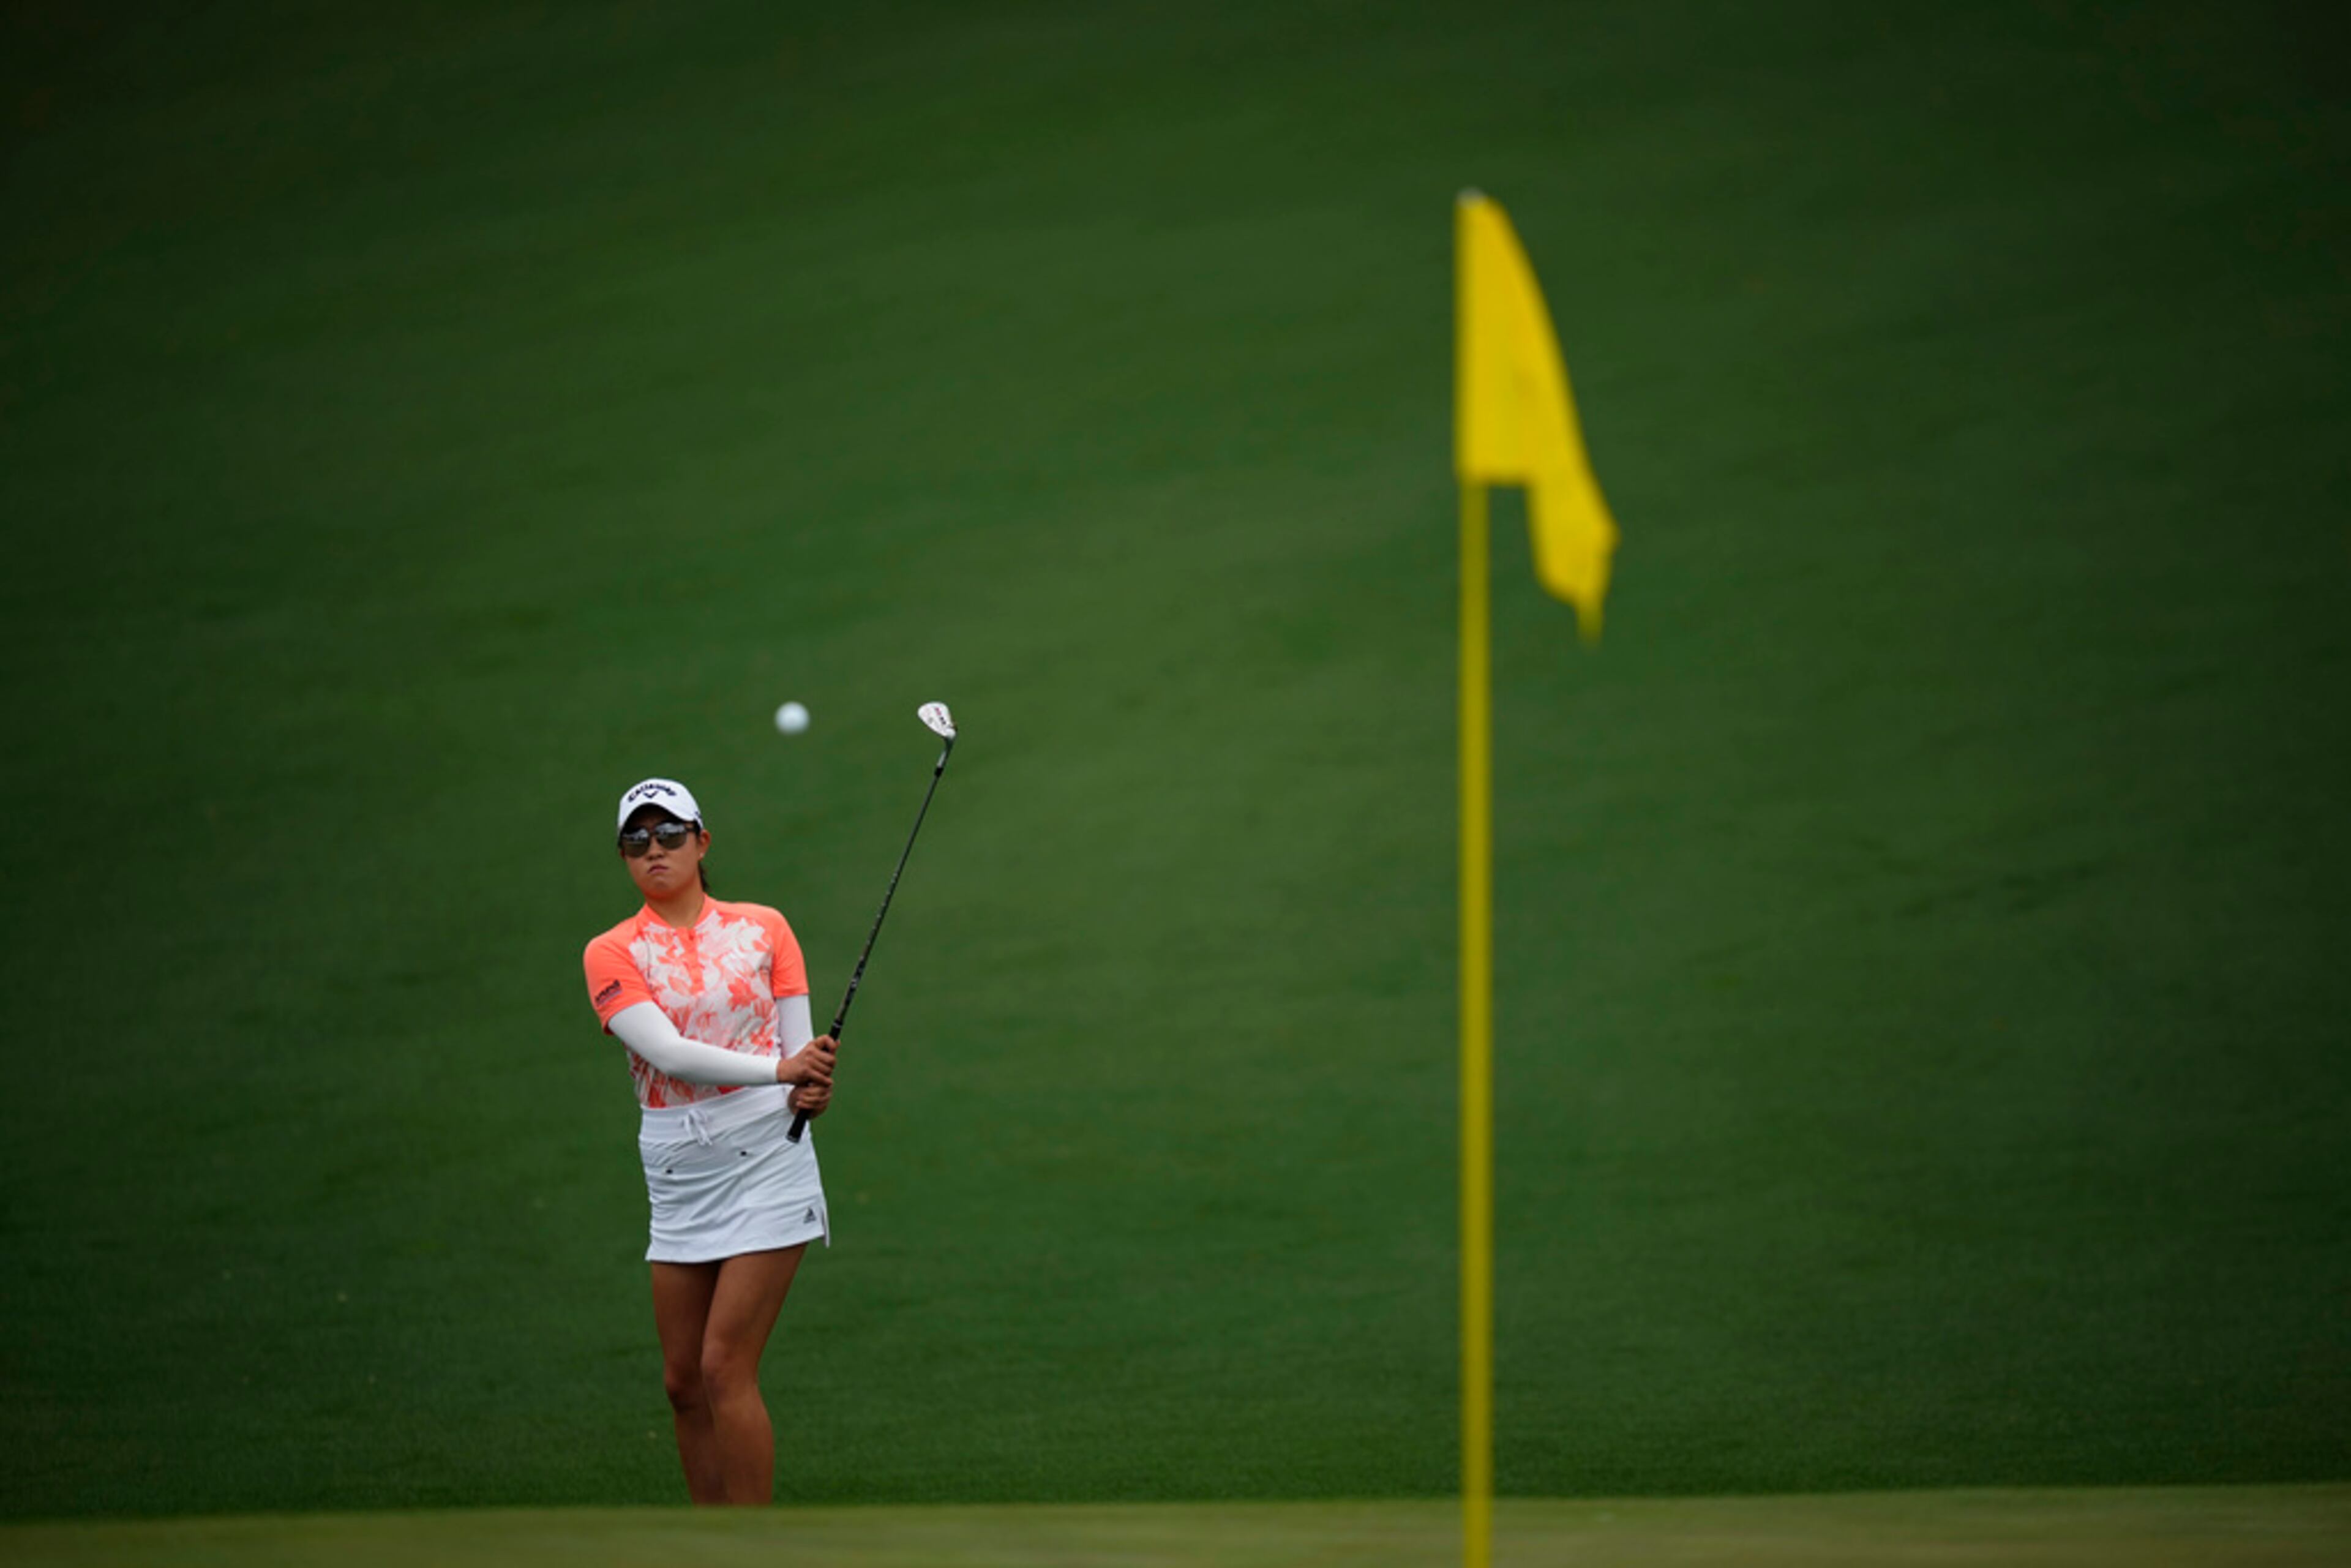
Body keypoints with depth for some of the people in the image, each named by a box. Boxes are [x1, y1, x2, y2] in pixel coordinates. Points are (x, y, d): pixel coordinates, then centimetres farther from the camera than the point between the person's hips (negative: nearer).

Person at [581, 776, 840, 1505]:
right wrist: (779, 1068, -25)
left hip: (764, 1155, -2)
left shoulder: (763, 928, 7)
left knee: (725, 1368, -11)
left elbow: (801, 1049, 5)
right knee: (684, 1382, 5)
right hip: (678, 1174, 2)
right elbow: (666, 1050, -12)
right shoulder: (612, 954, 3)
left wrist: (806, 1094, -19)